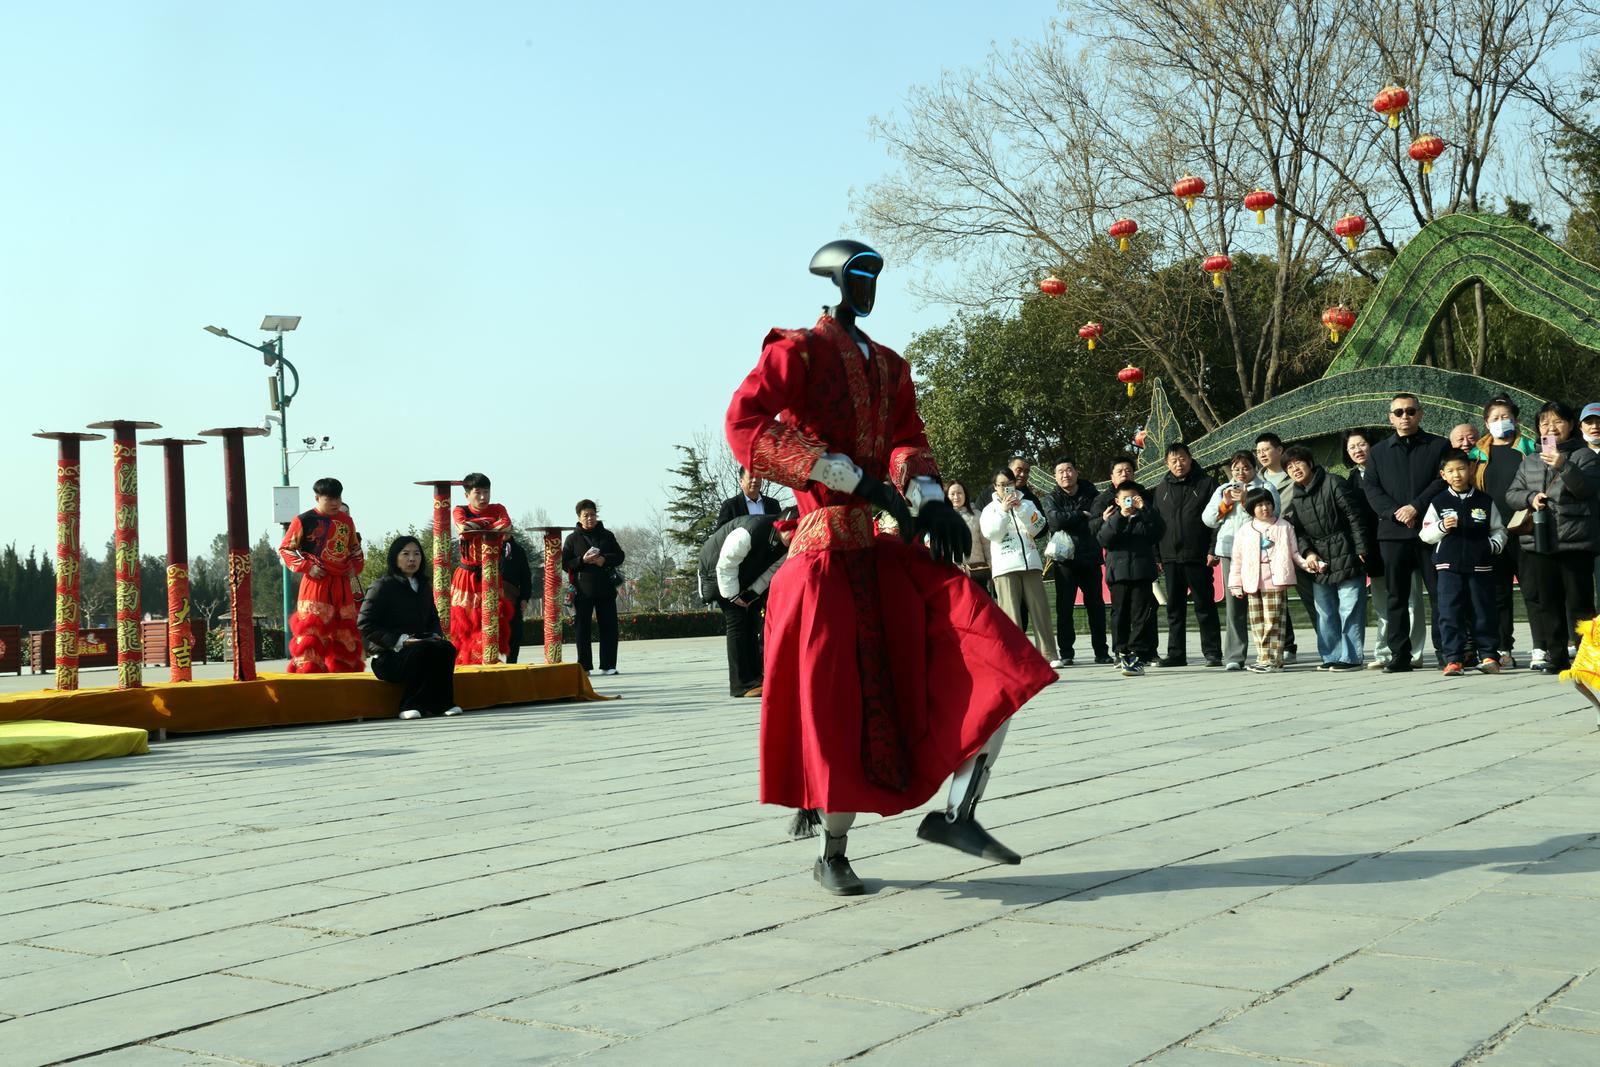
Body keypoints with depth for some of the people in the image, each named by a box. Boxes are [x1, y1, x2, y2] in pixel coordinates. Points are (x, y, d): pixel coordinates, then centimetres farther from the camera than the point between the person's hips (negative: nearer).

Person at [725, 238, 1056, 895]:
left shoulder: (890, 367, 21)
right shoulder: (799, 351, -1)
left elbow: (908, 441, 11)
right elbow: (745, 424, -18)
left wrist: (930, 498, -13)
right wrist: (856, 479, -22)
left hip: (892, 550, 6)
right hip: (828, 556, -6)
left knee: (999, 661, -9)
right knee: (838, 705, -1)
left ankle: (956, 813, -1)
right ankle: (832, 856, 18)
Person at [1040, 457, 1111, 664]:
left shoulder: (1090, 494, 10)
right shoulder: (1050, 499, 5)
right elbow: (1056, 520, -13)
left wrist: (1071, 519, -12)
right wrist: (1082, 515, -6)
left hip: (1090, 559, 2)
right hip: (1065, 559, -2)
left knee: (1096, 606, 5)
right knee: (1064, 607, -2)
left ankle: (1101, 651, 12)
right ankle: (1065, 653, 3)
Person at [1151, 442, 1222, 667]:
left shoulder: (1206, 484, 2)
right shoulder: (1161, 489, 13)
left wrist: (1213, 550, -11)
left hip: (1198, 557, -4)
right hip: (1170, 558, 4)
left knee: (1205, 606, 1)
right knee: (1174, 608, 7)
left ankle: (1212, 652, 5)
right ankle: (1176, 654, 12)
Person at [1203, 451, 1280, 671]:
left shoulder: (1265, 487, 10)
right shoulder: (1223, 490, 22)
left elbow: (1271, 513, -5)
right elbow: (1207, 519, 15)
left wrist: (1246, 500, -13)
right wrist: (1225, 503, 1)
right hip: (1230, 550, 3)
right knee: (1234, 603, -3)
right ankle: (1234, 657, -4)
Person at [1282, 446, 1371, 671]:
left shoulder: (1333, 483, -3)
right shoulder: (1295, 500, 14)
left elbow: (1354, 515, -7)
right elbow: (1297, 532, 11)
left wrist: (1362, 549, -12)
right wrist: (1308, 553, -8)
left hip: (1346, 559, -6)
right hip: (1319, 565, 6)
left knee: (1350, 610, -5)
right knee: (1325, 614, 10)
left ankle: (1351, 657, -1)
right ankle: (1331, 656, 17)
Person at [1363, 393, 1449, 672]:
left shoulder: (1439, 446, 8)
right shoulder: (1378, 452, 15)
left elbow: (1443, 480, -4)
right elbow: (1371, 489, 6)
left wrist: (1416, 507, -14)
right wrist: (1395, 512, -10)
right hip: (1392, 533, 2)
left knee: (1439, 594, -1)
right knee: (1397, 596, 4)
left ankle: (1444, 650, 4)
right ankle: (1400, 654, 7)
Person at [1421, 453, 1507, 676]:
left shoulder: (1484, 501, 7)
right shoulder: (1439, 503, 7)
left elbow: (1499, 529, 13)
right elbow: (1426, 534, 7)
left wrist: (1494, 544, -6)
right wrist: (1442, 527, -10)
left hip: (1480, 565, 0)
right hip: (1449, 565, 0)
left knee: (1483, 611, 3)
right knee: (1450, 612, -3)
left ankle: (1489, 655, 12)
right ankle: (1454, 659, 0)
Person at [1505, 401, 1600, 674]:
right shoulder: (1530, 461, 17)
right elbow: (1511, 495, 14)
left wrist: (1563, 467, -27)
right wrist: (1530, 497, -7)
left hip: (1575, 541, -5)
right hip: (1539, 541, 5)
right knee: (1546, 601, 7)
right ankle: (1555, 655, 13)